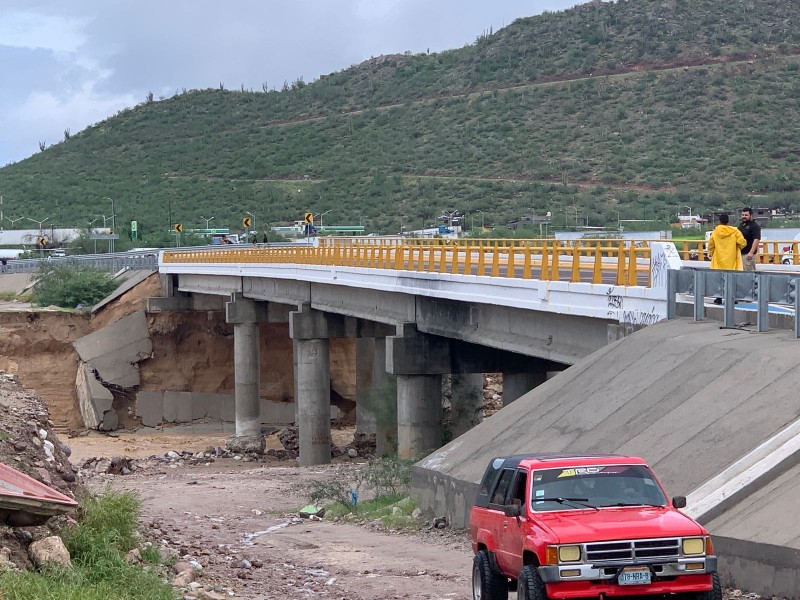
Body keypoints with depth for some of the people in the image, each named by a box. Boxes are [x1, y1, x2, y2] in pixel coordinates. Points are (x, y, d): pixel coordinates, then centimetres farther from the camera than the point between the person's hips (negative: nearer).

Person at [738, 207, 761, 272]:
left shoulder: (755, 226, -9)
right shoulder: (741, 225, 18)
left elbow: (756, 240, -19)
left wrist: (751, 252, -29)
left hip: (748, 254, -9)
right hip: (740, 253, 9)